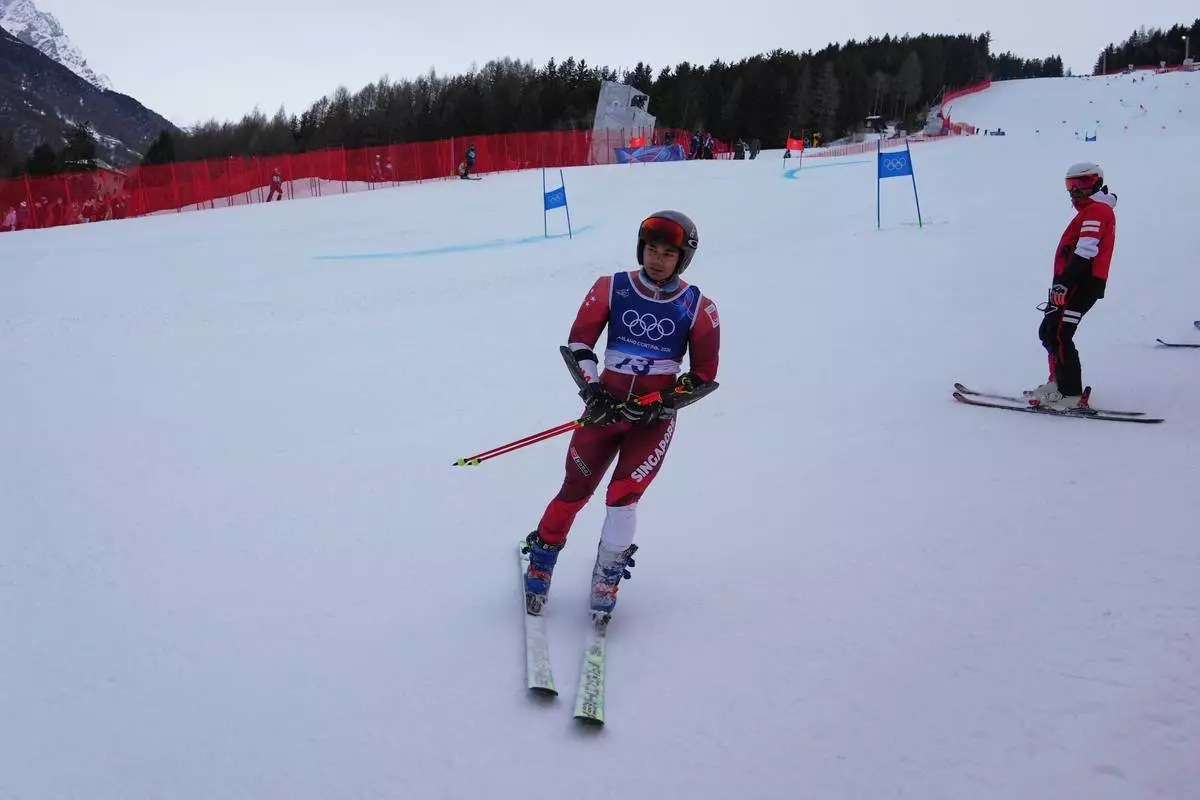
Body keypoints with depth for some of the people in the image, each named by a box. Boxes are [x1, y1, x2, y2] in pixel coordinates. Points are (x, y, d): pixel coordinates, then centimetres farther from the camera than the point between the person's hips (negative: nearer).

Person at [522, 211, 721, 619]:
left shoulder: (698, 308, -5)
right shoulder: (612, 288, -3)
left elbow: (704, 376, -1)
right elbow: (579, 341, 0)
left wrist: (660, 404, -12)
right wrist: (592, 390, -13)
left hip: (655, 418, -1)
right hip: (606, 407, 1)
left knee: (622, 497, -13)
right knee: (574, 492, 3)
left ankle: (608, 577, 11)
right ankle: (540, 561, 27)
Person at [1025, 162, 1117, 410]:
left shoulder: (1096, 210, -9)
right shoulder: (1092, 211, 24)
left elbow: (1085, 253, -21)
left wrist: (1063, 283, -26)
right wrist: (1063, 283, 27)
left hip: (1081, 284, -11)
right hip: (1079, 284, 11)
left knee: (1058, 336, -14)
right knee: (1048, 332, 14)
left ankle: (1072, 395, -14)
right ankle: (1058, 383, 18)